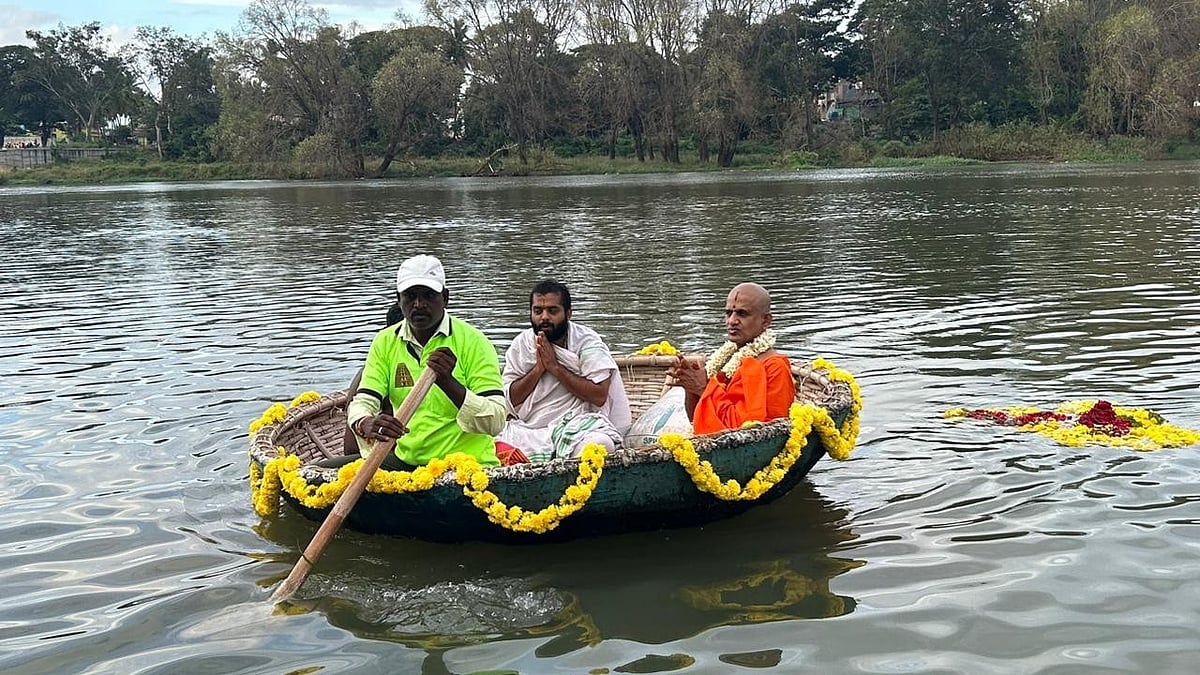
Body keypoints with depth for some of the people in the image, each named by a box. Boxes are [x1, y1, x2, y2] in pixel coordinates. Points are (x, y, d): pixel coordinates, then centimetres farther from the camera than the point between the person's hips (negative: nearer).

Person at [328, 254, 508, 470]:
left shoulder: (472, 342, -6)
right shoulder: (385, 342, 8)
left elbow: (496, 422, -14)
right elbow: (362, 402, 0)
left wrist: (447, 382, -27)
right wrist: (366, 425, -25)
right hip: (405, 460, 5)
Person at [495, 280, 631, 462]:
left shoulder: (587, 341, -2)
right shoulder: (521, 343, 10)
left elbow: (599, 396, -14)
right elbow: (510, 399, 5)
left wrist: (555, 367, -12)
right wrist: (538, 368, -9)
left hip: (579, 423, -2)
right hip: (528, 429, 2)